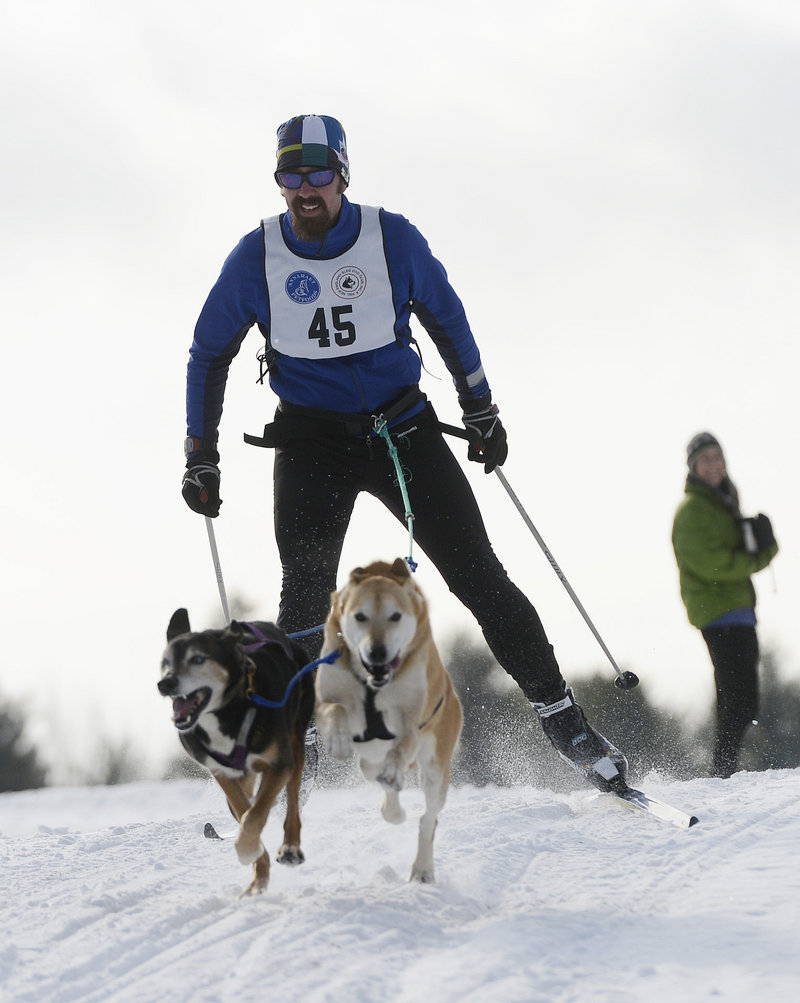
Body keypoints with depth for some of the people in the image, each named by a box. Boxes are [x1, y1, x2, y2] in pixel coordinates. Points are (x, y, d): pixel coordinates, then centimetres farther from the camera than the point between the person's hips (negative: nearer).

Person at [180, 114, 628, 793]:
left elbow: (448, 321, 11)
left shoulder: (393, 240, -5)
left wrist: (482, 413, 14)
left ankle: (561, 717, -1)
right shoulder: (257, 257, -5)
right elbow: (209, 355, 8)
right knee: (306, 595, -15)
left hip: (402, 426, 0)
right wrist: (201, 459, 6)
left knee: (478, 574, -6)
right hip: (311, 442, 0)